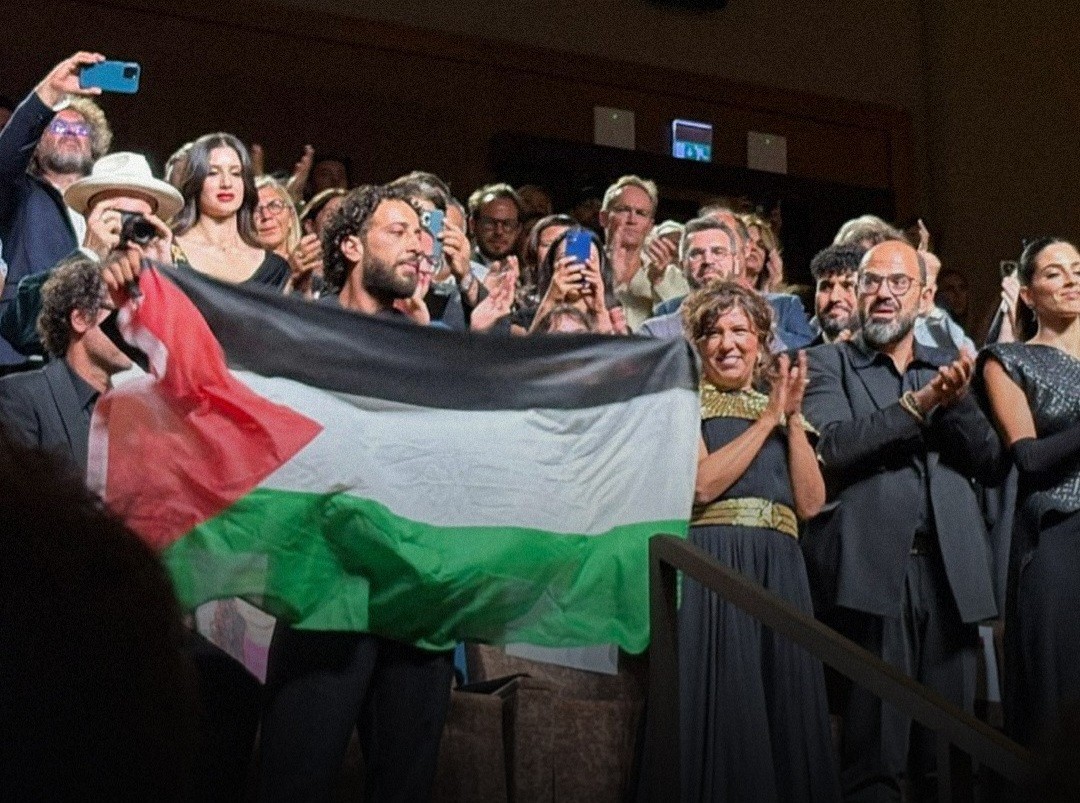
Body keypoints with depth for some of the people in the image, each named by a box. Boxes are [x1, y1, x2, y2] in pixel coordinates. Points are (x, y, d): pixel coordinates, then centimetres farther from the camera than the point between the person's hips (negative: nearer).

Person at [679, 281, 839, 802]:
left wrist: (793, 416, -1)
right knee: (719, 698, -8)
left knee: (782, 702, 3)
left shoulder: (780, 409, 19)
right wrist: (768, 417, -7)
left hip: (779, 569, 5)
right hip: (711, 564, -4)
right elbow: (701, 484, -12)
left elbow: (809, 502, 6)